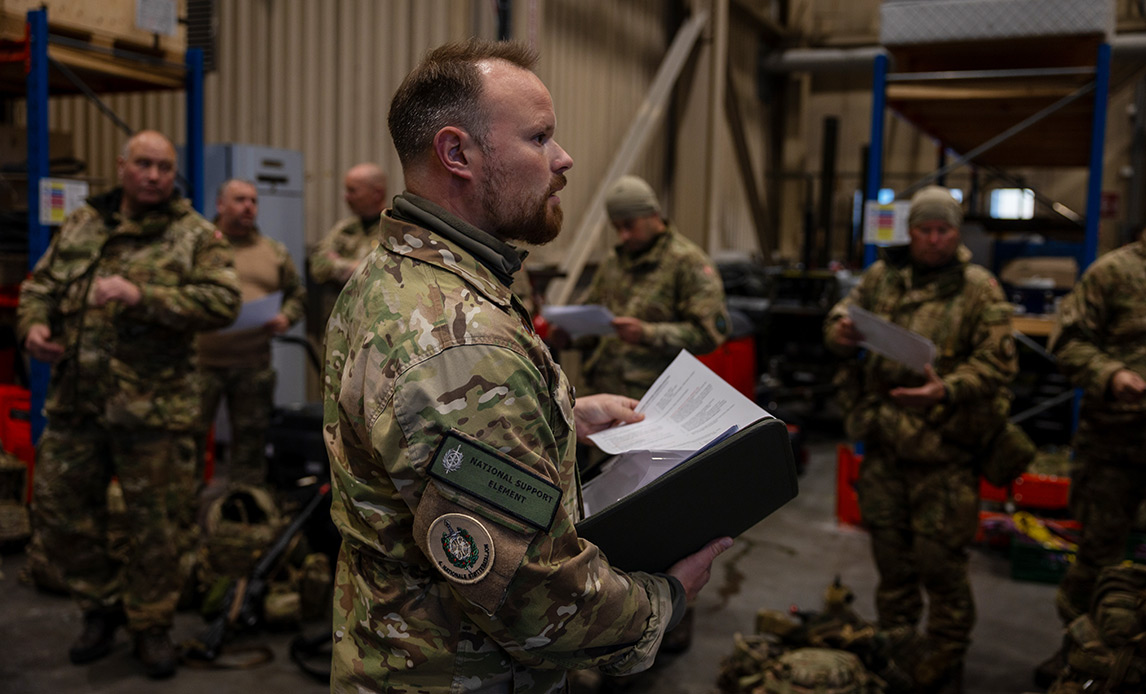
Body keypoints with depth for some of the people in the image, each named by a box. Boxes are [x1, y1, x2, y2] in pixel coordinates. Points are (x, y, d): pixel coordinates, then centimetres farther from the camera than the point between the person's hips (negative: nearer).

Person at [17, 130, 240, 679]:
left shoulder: (196, 236, -2)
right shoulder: (80, 225, 12)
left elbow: (222, 301, -16)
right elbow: (41, 283, 19)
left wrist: (142, 295, -24)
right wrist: (33, 324, -2)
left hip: (153, 410, -4)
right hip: (74, 404, 4)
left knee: (156, 523, 4)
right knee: (60, 510, 12)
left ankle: (151, 626, 24)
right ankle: (103, 604, 34)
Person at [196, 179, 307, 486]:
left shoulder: (275, 252, 12)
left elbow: (298, 293, 19)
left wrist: (286, 317, 0)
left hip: (254, 367, 3)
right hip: (203, 360, -3)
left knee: (251, 442, 10)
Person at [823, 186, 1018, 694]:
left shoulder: (978, 288, -4)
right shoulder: (882, 276, 7)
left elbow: (998, 361, -9)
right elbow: (841, 315, 15)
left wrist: (948, 390, -25)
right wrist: (840, 332, -10)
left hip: (943, 447, -4)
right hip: (884, 441, 4)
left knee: (941, 559, 2)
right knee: (890, 551, 17)